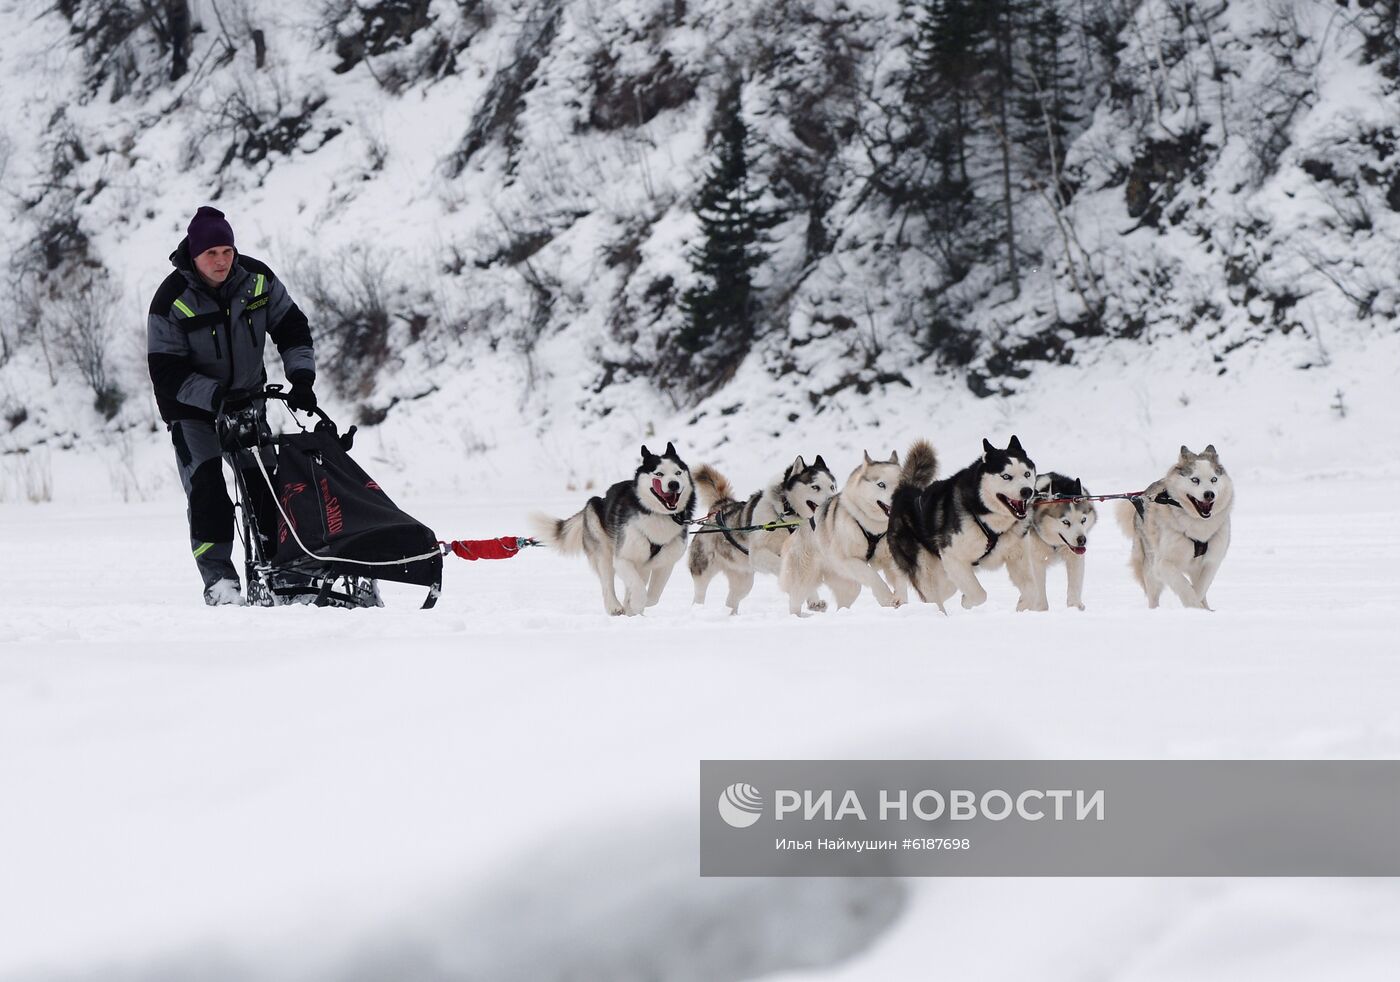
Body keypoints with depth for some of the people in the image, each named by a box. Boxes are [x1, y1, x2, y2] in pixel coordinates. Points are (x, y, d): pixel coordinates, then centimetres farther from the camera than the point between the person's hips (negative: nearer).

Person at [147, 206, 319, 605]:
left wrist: (301, 377, -13)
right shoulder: (172, 301, -23)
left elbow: (291, 328, 1)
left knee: (266, 484, 0)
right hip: (192, 409, -4)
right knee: (207, 488, -18)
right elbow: (166, 373, -21)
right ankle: (219, 579, -20)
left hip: (247, 398, 5)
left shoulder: (257, 278, -11)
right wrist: (216, 397, -30)